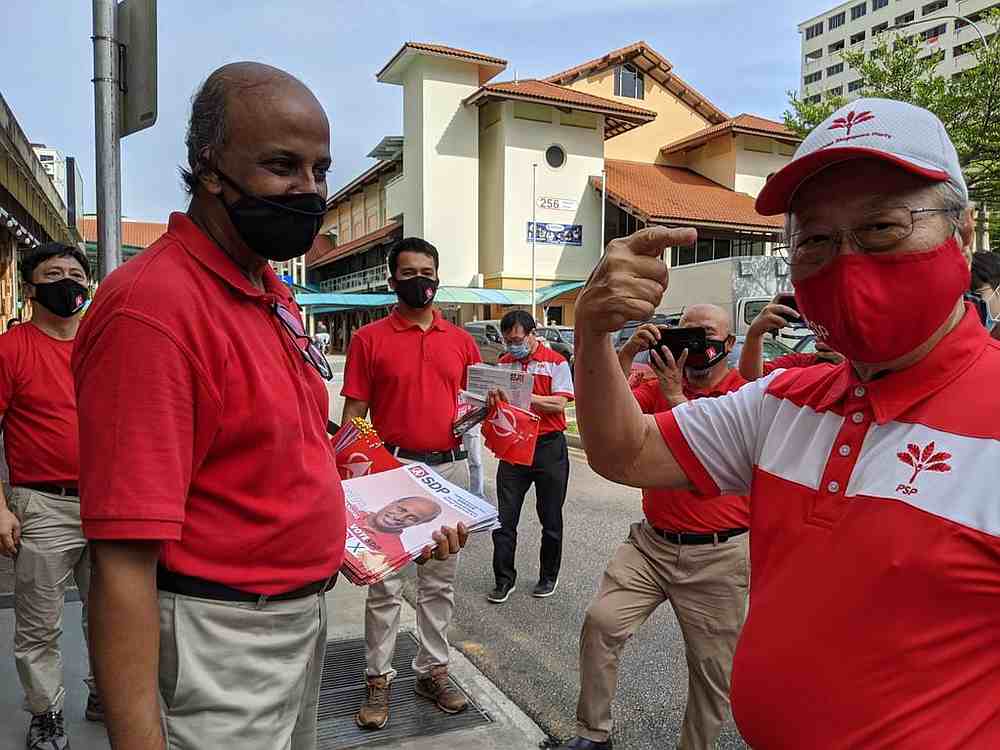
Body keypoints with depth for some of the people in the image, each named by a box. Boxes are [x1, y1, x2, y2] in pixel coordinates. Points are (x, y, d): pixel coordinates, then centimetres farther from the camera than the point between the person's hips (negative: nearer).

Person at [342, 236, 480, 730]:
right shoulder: (369, 338, -2)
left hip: (450, 468, 4)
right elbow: (354, 413, -3)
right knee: (384, 584, 6)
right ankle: (378, 681, 22)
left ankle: (432, 671, 29)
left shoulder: (460, 340, 8)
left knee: (440, 582, 13)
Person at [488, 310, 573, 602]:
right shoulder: (504, 363, 8)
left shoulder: (556, 362, -4)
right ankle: (504, 579, 15)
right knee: (505, 517, 3)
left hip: (549, 446, -3)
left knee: (550, 519, 10)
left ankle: (548, 576, 27)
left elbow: (558, 404, -13)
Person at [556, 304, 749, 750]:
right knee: (601, 620, -10)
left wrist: (674, 395, -19)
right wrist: (627, 352, -15)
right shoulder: (660, 383, 6)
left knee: (712, 669, 10)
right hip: (651, 542, 4)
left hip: (717, 555, -3)